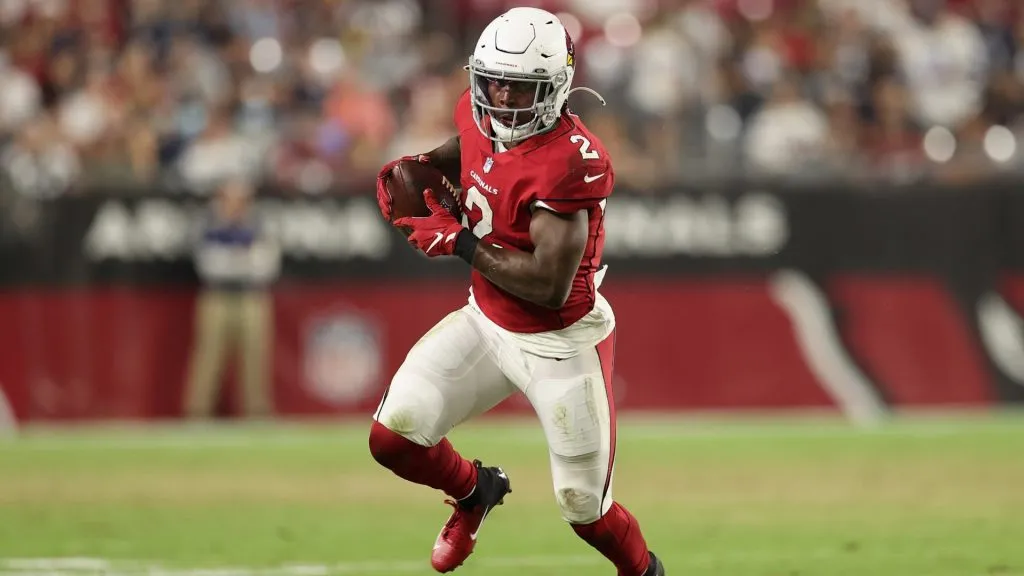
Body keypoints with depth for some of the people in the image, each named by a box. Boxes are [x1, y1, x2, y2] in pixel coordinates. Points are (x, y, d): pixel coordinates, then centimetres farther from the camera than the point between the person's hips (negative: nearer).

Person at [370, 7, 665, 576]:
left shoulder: (569, 162, -30)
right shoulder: (478, 115, -8)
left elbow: (550, 286, -31)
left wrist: (460, 242, -23)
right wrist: (421, 166, -1)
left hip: (560, 346, -6)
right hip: (488, 324, 6)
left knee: (585, 509, 5)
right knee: (392, 436, -6)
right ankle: (475, 491, 26)